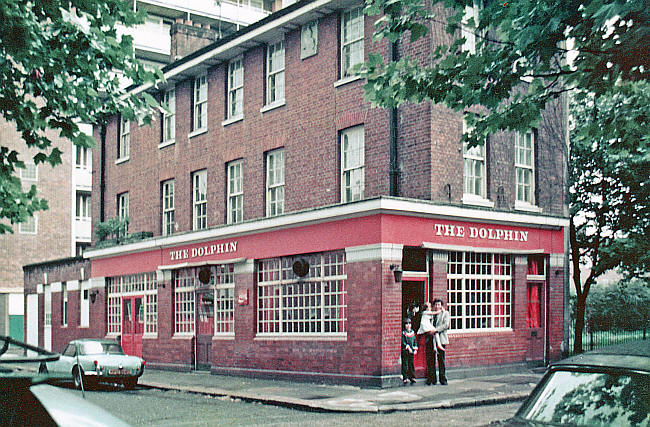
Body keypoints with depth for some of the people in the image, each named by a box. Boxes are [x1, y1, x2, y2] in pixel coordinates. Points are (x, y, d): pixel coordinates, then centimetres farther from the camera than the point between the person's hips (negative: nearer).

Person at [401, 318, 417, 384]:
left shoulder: (412, 332, 11)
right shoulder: (403, 333, -4)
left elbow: (415, 341, 15)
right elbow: (403, 342, -10)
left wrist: (415, 349, 5)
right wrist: (408, 347, -17)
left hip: (411, 351, 5)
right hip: (405, 351, -5)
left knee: (412, 364, 7)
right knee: (405, 365, -3)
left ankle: (412, 378, 11)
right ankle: (405, 378, 0)